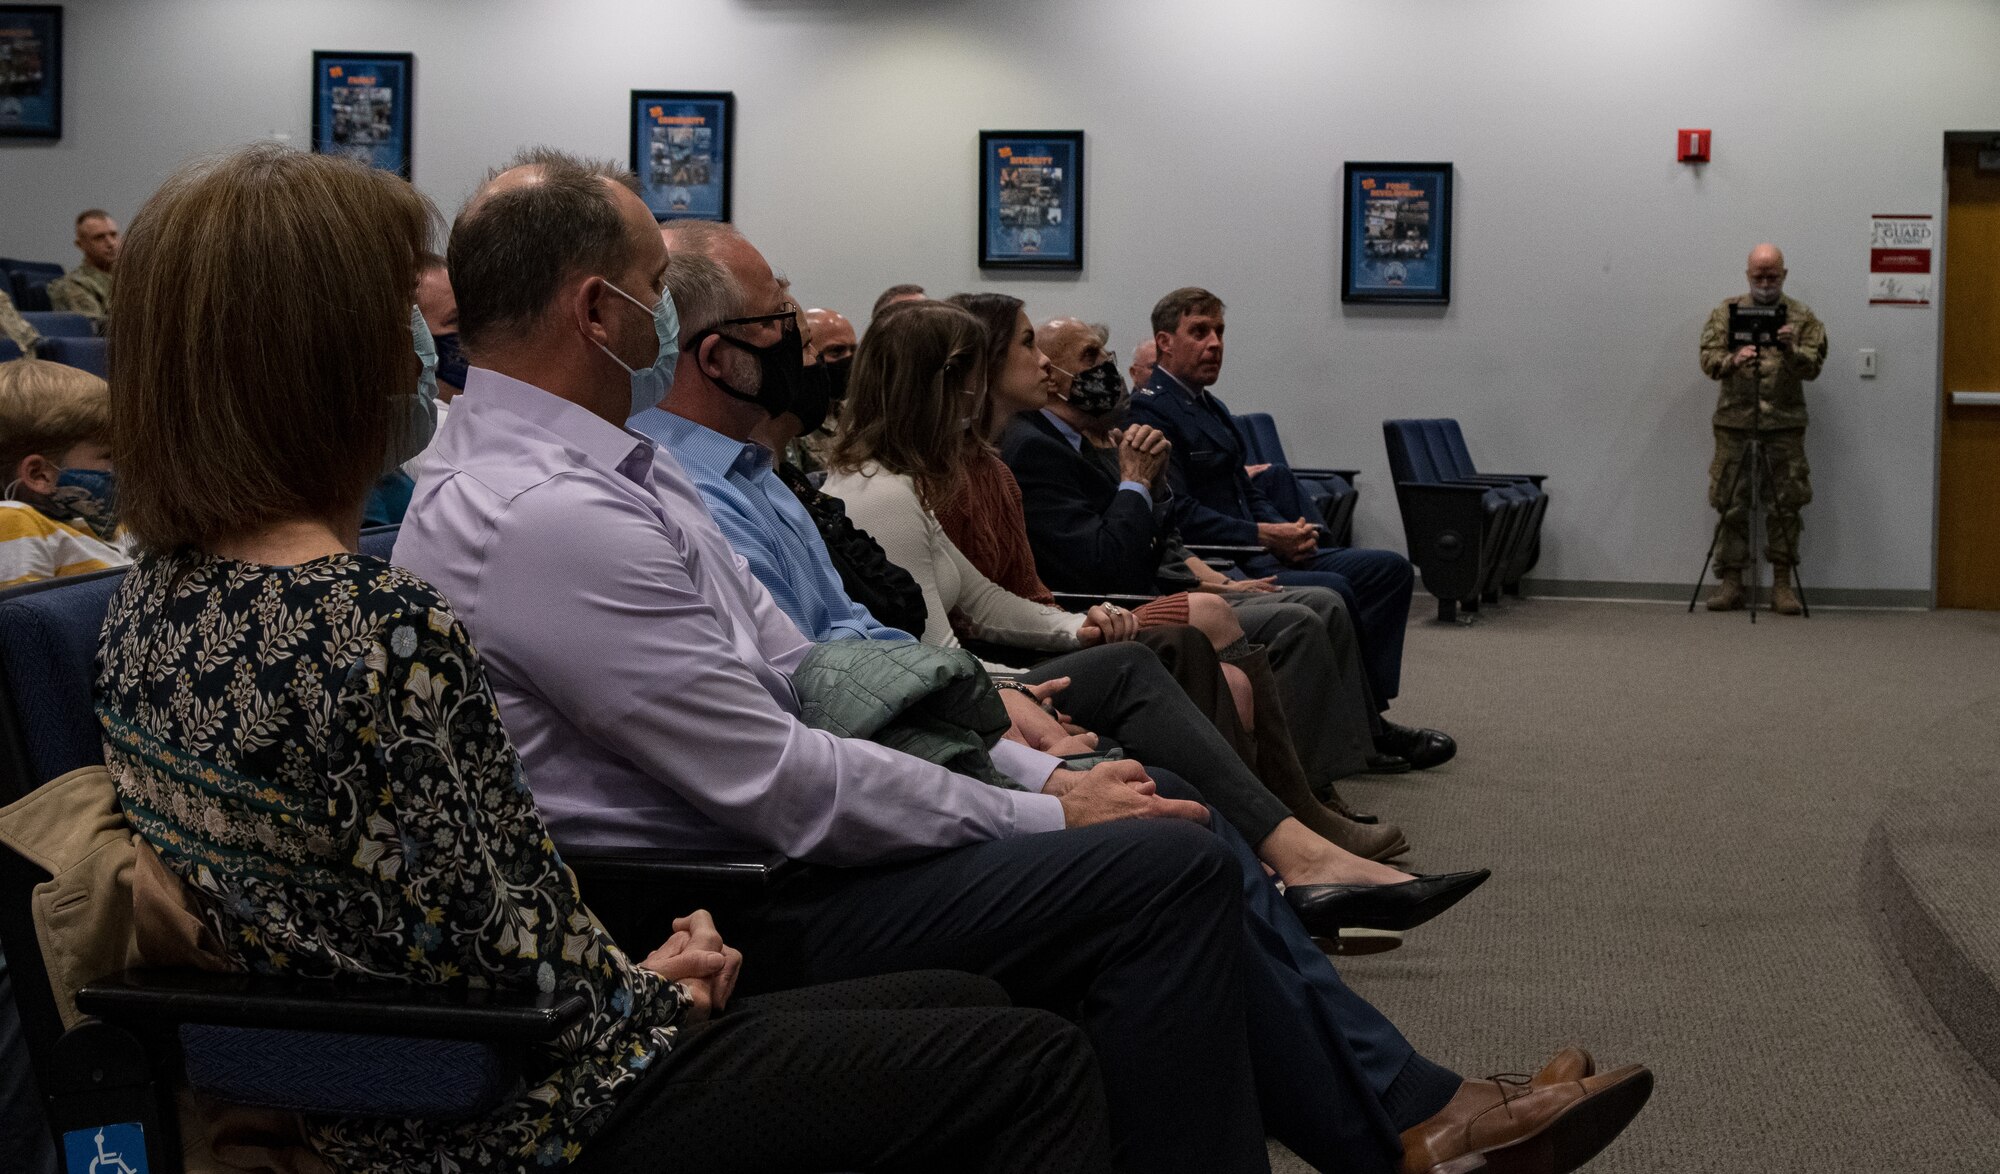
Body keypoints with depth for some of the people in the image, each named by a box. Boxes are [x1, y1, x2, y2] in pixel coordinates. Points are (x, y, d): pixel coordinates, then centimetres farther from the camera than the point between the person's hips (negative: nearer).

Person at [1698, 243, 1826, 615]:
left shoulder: (1802, 317, 6)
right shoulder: (1726, 312, 8)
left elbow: (1813, 367, -3)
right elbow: (1708, 360, -2)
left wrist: (1791, 351, -23)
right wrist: (1734, 359, -23)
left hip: (1785, 423, 0)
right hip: (1734, 421, 0)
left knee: (1785, 504, 0)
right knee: (1732, 505, 1)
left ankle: (1782, 584, 7)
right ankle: (1731, 582, 8)